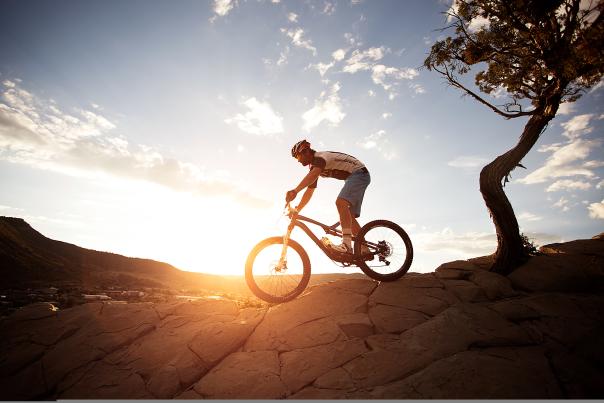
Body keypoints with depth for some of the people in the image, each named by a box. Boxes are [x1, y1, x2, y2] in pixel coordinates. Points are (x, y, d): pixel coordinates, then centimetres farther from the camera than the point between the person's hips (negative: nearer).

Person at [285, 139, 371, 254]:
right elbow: (309, 192, 11)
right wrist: (296, 210, 5)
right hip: (354, 177, 10)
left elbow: (313, 175, -42)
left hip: (359, 173, -10)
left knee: (341, 202, -31)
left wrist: (295, 191, -55)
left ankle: (347, 244, -38)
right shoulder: (315, 166, 11)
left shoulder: (320, 157, -19)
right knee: (348, 215, 4)